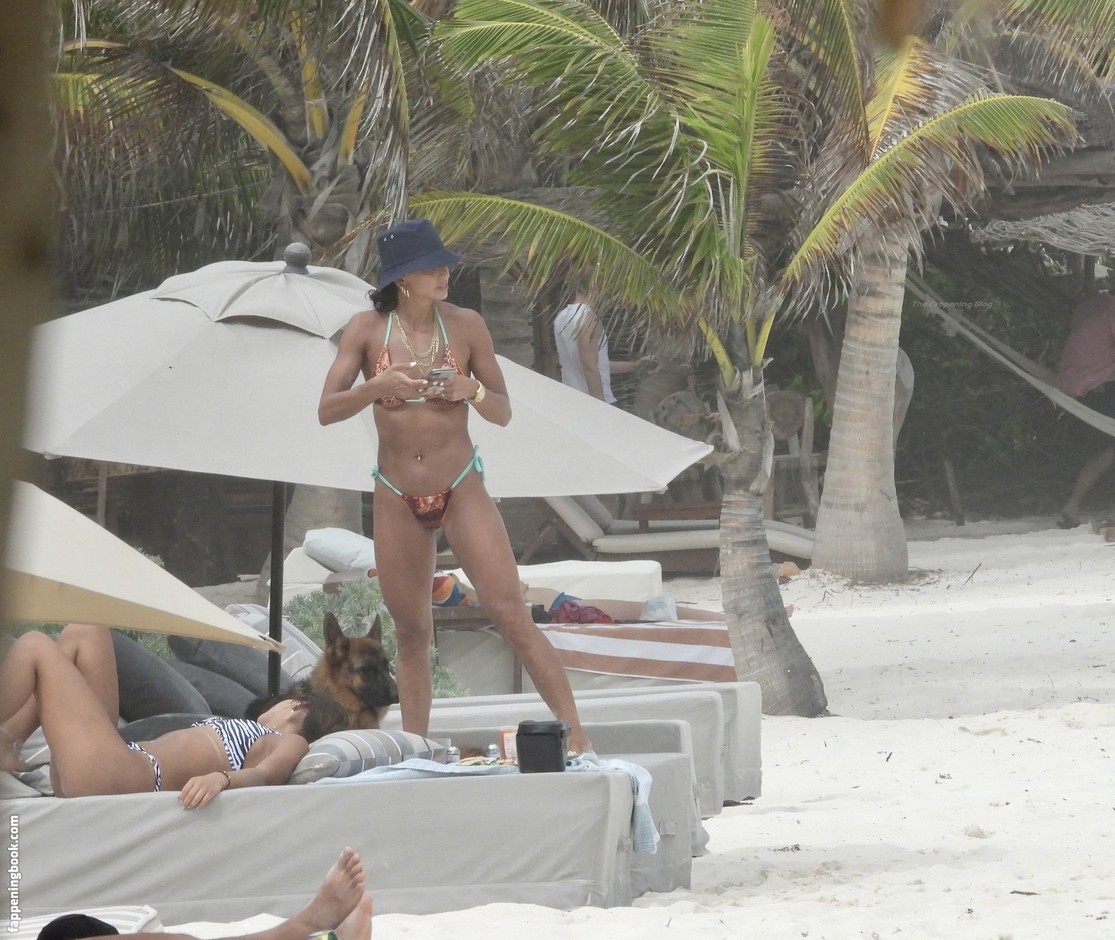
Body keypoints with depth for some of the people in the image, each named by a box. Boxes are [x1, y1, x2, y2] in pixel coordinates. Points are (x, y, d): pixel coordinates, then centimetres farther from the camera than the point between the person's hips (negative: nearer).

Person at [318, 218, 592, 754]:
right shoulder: (367, 329, -3)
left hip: (462, 490, -1)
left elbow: (503, 413, 3)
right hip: (397, 498, 1)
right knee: (412, 634, 9)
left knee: (512, 618, -10)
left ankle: (577, 739, -11)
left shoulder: (466, 326, -4)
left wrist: (472, 390, -19)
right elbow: (327, 411, -8)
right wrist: (379, 387, -25)